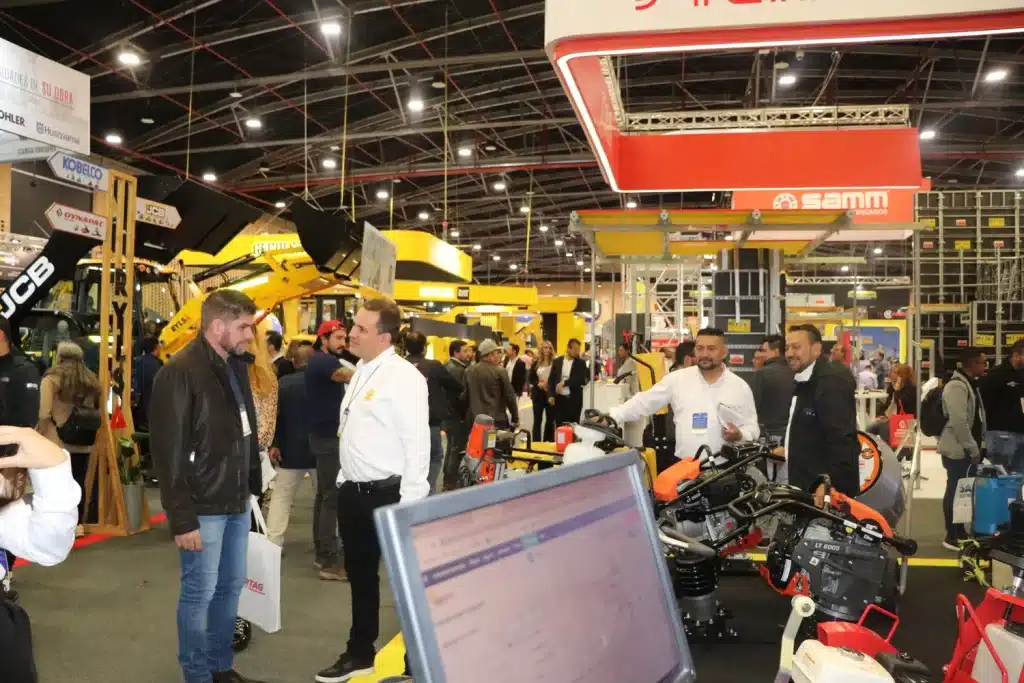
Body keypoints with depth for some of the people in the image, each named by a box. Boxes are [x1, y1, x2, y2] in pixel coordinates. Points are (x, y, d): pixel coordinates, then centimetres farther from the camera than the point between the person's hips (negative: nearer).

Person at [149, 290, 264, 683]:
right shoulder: (180, 373, -16)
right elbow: (168, 452, -17)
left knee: (230, 587, 17)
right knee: (199, 593, 5)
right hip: (203, 506, -8)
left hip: (236, 502, 8)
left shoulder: (237, 366, 8)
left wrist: (252, 485, 10)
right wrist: (182, 518, -18)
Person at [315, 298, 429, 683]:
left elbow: (417, 442, -19)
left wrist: (410, 503, -20)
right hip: (354, 491, 9)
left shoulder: (403, 376, -16)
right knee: (360, 576, 20)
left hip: (388, 493, -9)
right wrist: (345, 479, 18)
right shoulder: (361, 371, 11)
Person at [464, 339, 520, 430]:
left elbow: (466, 395, 13)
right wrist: (515, 420, 2)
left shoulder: (469, 372, 8)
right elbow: (510, 397, -7)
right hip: (498, 420, -5)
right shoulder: (500, 371, -8)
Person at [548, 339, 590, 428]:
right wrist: (551, 395, -5)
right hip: (559, 399, 1)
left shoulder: (581, 363, 2)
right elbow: (551, 379, 7)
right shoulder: (557, 361, 7)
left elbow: (582, 380, -10)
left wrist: (565, 383, -14)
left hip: (574, 400, -1)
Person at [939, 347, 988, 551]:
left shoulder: (970, 384, 14)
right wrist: (973, 449, -19)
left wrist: (977, 446, 15)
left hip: (966, 448, 10)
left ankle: (960, 532, 25)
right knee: (955, 491, -3)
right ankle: (952, 537, 5)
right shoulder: (957, 386, -19)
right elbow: (958, 422, -25)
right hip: (957, 449, -10)